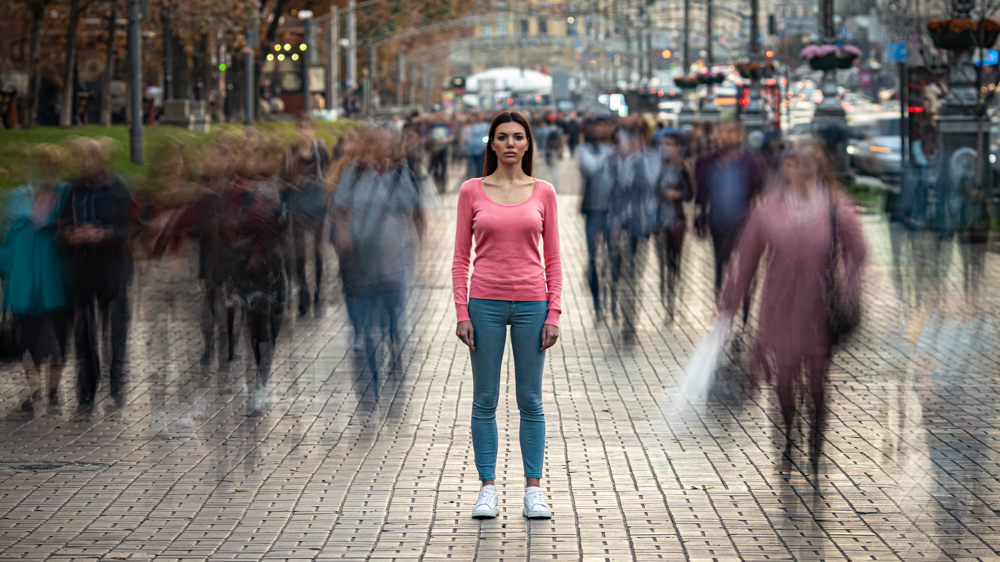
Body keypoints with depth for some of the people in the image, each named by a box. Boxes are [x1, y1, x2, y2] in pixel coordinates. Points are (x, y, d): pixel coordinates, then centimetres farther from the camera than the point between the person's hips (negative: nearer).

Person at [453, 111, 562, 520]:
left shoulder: (543, 193, 4)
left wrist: (554, 313, -2)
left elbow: (553, 258, 5)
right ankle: (487, 489, 10)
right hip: (486, 304, 0)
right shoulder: (472, 191, 2)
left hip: (531, 304, 0)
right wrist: (462, 312, -5)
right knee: (485, 400, 3)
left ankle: (533, 490, 10)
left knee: (531, 401, 4)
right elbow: (461, 256, 3)